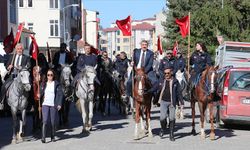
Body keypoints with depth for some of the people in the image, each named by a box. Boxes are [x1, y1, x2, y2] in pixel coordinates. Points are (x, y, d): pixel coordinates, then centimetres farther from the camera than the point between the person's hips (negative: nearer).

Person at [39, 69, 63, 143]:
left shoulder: (56, 84, 0)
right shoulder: (44, 84, 9)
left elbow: (60, 94, -2)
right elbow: (41, 93, 17)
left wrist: (59, 104, -9)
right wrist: (39, 96, -5)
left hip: (53, 105, -1)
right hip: (45, 104, 1)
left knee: (53, 122, 7)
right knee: (45, 121, -10)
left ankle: (53, 137, 20)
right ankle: (43, 137, -14)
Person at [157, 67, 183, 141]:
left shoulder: (175, 81, 1)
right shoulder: (162, 81, 5)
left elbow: (179, 93, 4)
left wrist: (181, 102, 2)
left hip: (172, 102, -1)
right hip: (164, 102, 1)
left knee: (172, 118, 0)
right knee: (162, 117, -10)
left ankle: (171, 134, 13)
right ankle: (163, 128, 21)